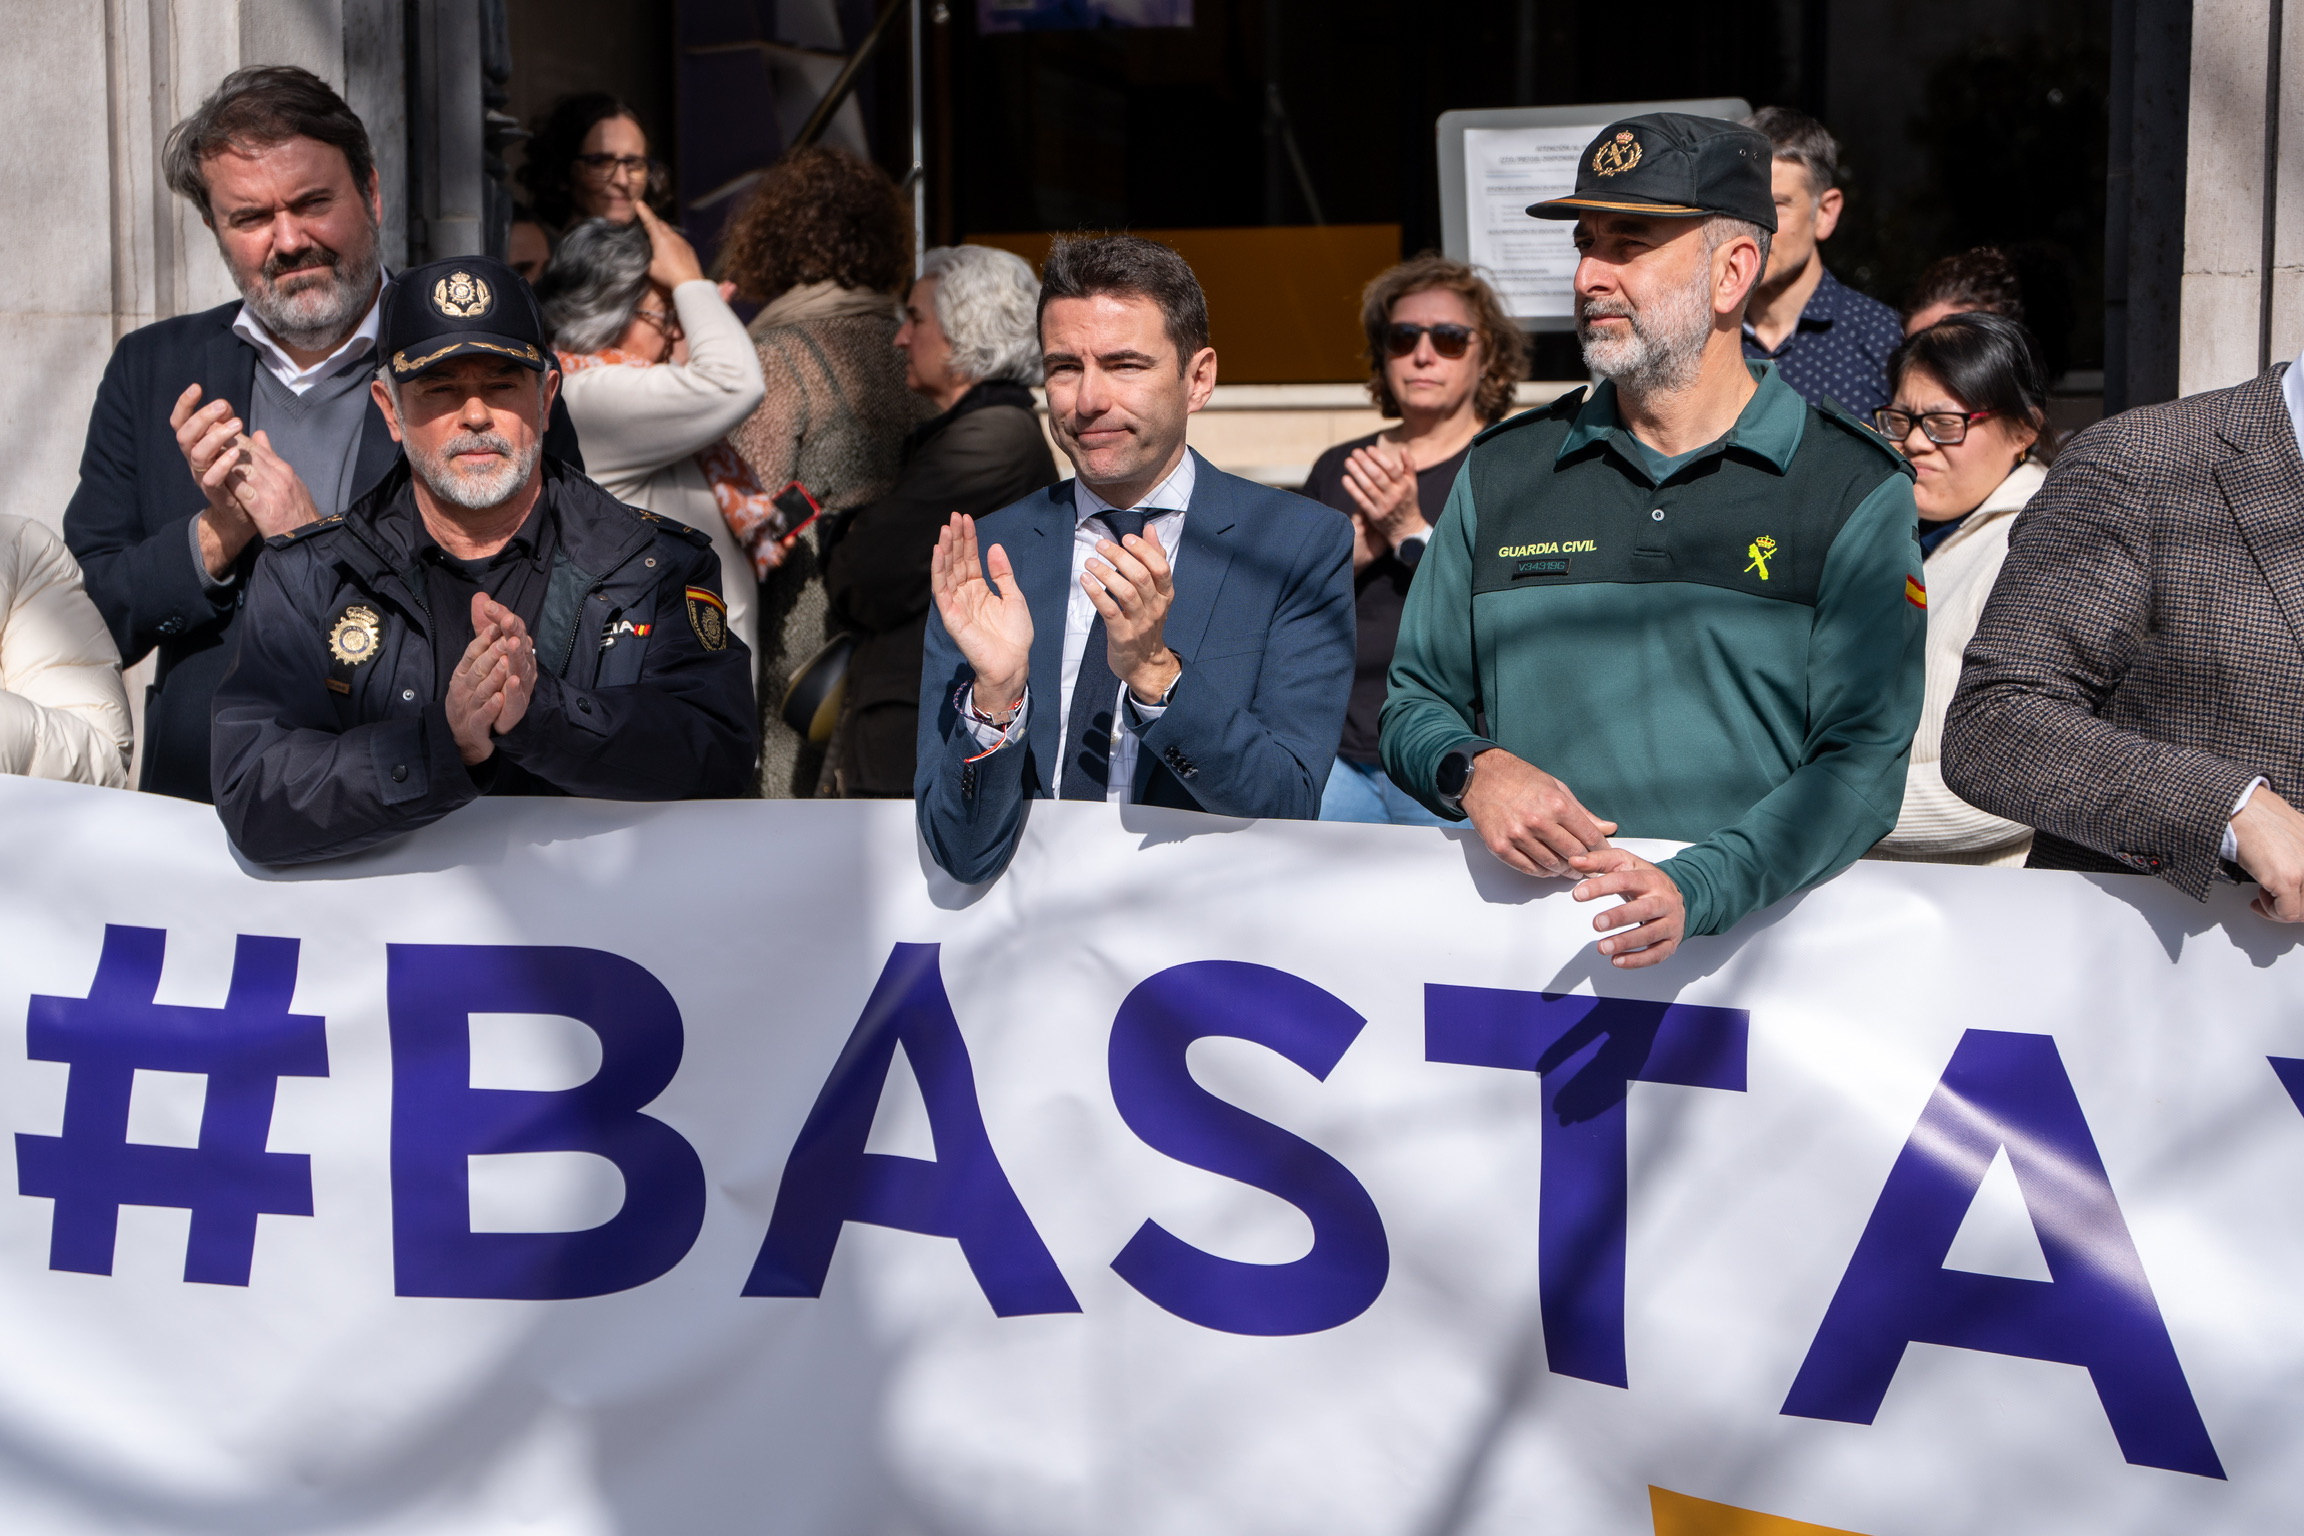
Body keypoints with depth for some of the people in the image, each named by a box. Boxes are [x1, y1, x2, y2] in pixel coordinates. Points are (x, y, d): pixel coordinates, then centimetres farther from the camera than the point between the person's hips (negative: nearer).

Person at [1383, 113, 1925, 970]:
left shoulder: (1856, 491, 4)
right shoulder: (1503, 472, 14)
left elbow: (1862, 761, -4)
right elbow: (1416, 700, 20)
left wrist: (1695, 892, -19)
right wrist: (1473, 771, -4)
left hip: (1753, 933, -3)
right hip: (1517, 932, 3)